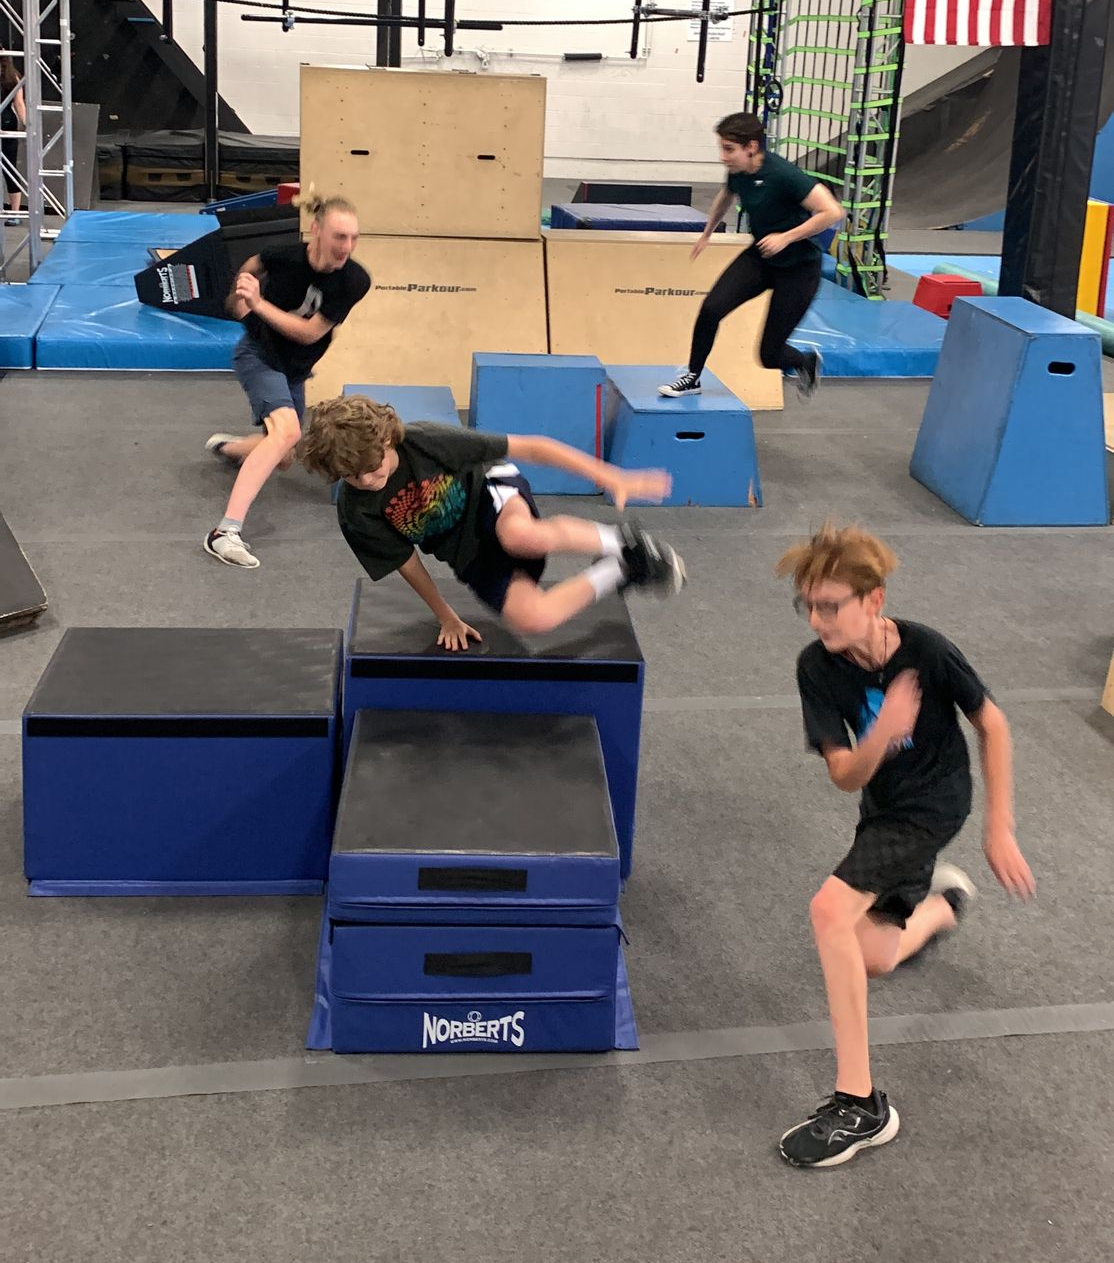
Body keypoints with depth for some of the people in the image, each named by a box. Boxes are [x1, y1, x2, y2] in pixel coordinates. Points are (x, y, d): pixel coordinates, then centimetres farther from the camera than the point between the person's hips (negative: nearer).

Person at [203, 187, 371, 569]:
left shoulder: (355, 282, -20)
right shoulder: (284, 256, -23)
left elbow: (310, 333, -22)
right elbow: (252, 267, 3)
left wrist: (259, 304, -28)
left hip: (295, 370, 5)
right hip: (258, 354, -5)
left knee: (282, 459, 20)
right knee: (287, 429, -32)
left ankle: (225, 446, 55)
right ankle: (225, 532, -39)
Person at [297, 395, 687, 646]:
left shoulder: (423, 442, -27)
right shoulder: (355, 512, -17)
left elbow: (527, 447, -24)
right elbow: (406, 563, 0)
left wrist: (610, 477, -25)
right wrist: (447, 618, 9)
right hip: (467, 554, 3)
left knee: (521, 536, -43)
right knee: (530, 619, -26)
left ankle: (618, 542, -14)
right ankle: (615, 573, 0)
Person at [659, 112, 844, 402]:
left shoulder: (783, 175, -28)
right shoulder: (737, 172, -6)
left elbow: (833, 212, -30)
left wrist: (786, 237, -29)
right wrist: (707, 233, 33)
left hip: (798, 267, -6)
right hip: (760, 257, 6)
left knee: (769, 355, -2)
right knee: (710, 308, -17)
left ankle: (807, 361, 33)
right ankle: (692, 377, 3)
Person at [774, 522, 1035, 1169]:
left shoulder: (926, 649, -25)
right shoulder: (817, 666, -17)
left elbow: (993, 725, -10)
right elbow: (846, 776, -18)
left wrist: (1000, 829, -11)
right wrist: (880, 737, -42)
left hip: (932, 805, -6)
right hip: (883, 806, 6)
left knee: (831, 909, -26)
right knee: (874, 959, 13)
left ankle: (860, 1105, -19)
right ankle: (941, 899, 48)